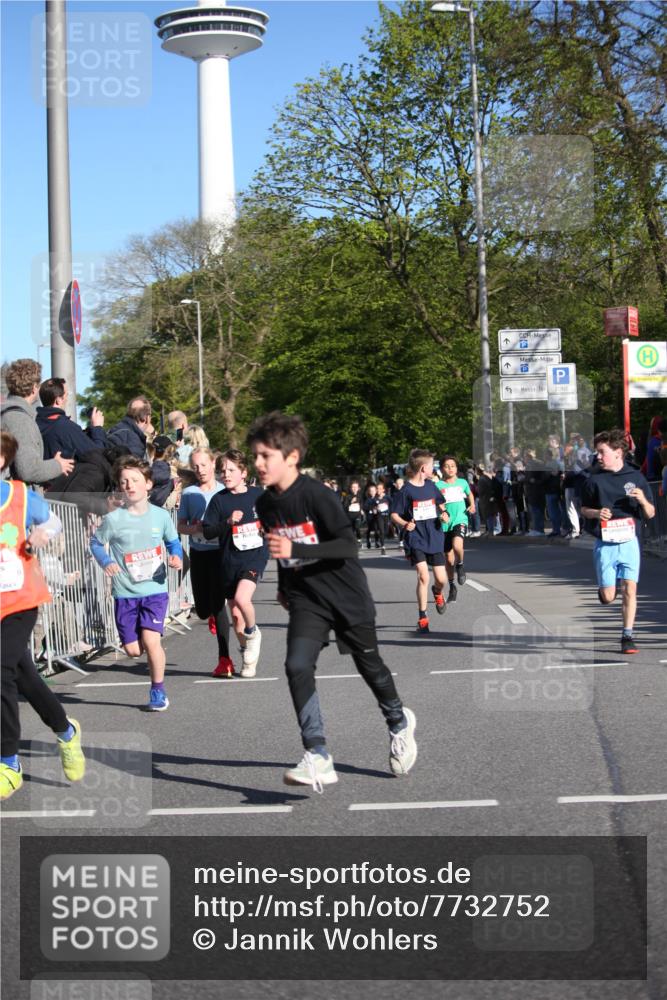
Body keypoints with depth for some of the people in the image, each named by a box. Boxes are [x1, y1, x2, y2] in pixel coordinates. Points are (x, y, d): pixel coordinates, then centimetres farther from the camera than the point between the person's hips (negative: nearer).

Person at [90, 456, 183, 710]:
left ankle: (158, 691, 3)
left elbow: (173, 541, 15)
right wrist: (106, 562, -12)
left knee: (150, 639, -17)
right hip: (125, 593, 1)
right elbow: (96, 543, 7)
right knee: (133, 649, 0)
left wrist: (176, 556, -6)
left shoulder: (161, 516, -2)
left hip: (155, 589, -1)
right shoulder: (113, 519, -7)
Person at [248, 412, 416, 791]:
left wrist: (296, 550, -33)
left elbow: (349, 545, -24)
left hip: (346, 593, -4)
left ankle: (399, 722, 43)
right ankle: (319, 759, -20)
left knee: (370, 666, 13)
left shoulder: (317, 495, -20)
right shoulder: (266, 504, 0)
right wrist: (284, 585, 28)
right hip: (306, 598, 4)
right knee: (298, 666, -18)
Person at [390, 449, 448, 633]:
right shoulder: (406, 490, -10)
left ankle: (437, 593, 40)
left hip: (434, 538, 4)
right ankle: (423, 617, -5)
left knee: (441, 578, 2)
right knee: (423, 576, -17)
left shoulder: (431, 486, 5)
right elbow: (394, 514, -7)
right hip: (415, 539, -4)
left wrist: (444, 513, 0)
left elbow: (440, 504, 21)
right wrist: (404, 524, -25)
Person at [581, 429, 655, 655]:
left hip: (629, 541, 0)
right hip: (604, 544, 0)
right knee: (608, 598, -1)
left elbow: (651, 514, 6)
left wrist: (643, 500, -15)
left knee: (629, 590, -8)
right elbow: (584, 509, 11)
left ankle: (627, 636, 3)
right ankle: (604, 589, 35)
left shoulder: (636, 477, 1)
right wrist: (597, 513, -11)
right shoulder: (595, 480, 0)